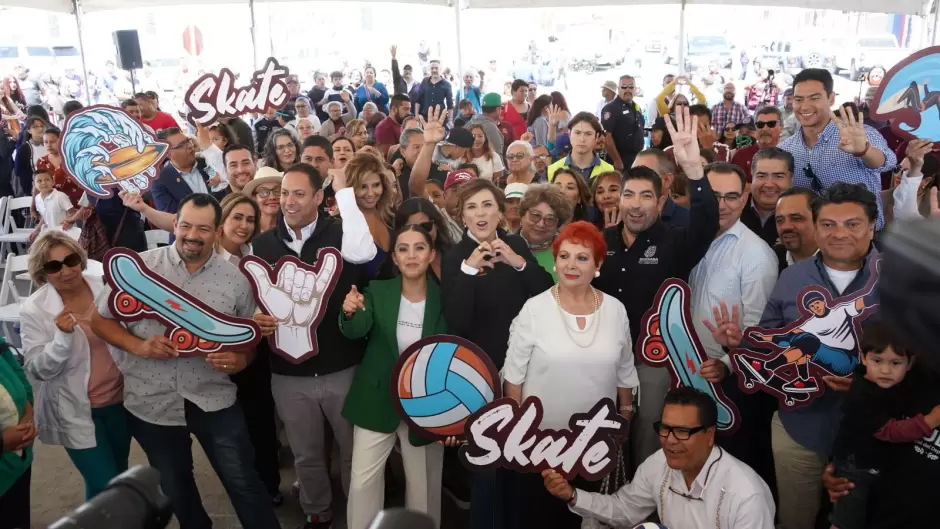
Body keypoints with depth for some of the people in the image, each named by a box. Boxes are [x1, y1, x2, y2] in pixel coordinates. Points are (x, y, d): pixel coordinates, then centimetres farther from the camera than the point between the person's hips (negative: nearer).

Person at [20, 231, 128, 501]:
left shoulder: (106, 286, -6)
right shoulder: (34, 310, -13)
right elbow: (38, 370, -14)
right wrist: (63, 337, -30)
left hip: (119, 400, 4)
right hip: (76, 412, -3)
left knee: (120, 477, 21)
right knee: (105, 489, -3)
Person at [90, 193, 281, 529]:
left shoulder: (235, 279, -5)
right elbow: (100, 319, 1)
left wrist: (241, 360, -17)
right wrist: (137, 345, -16)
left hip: (214, 401, -1)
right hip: (151, 403, 1)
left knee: (244, 484, 5)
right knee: (174, 489, 22)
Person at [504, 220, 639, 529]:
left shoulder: (616, 310, -3)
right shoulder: (534, 309, -12)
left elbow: (625, 373, 8)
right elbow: (514, 374, -6)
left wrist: (625, 417, 12)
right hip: (540, 438, -2)